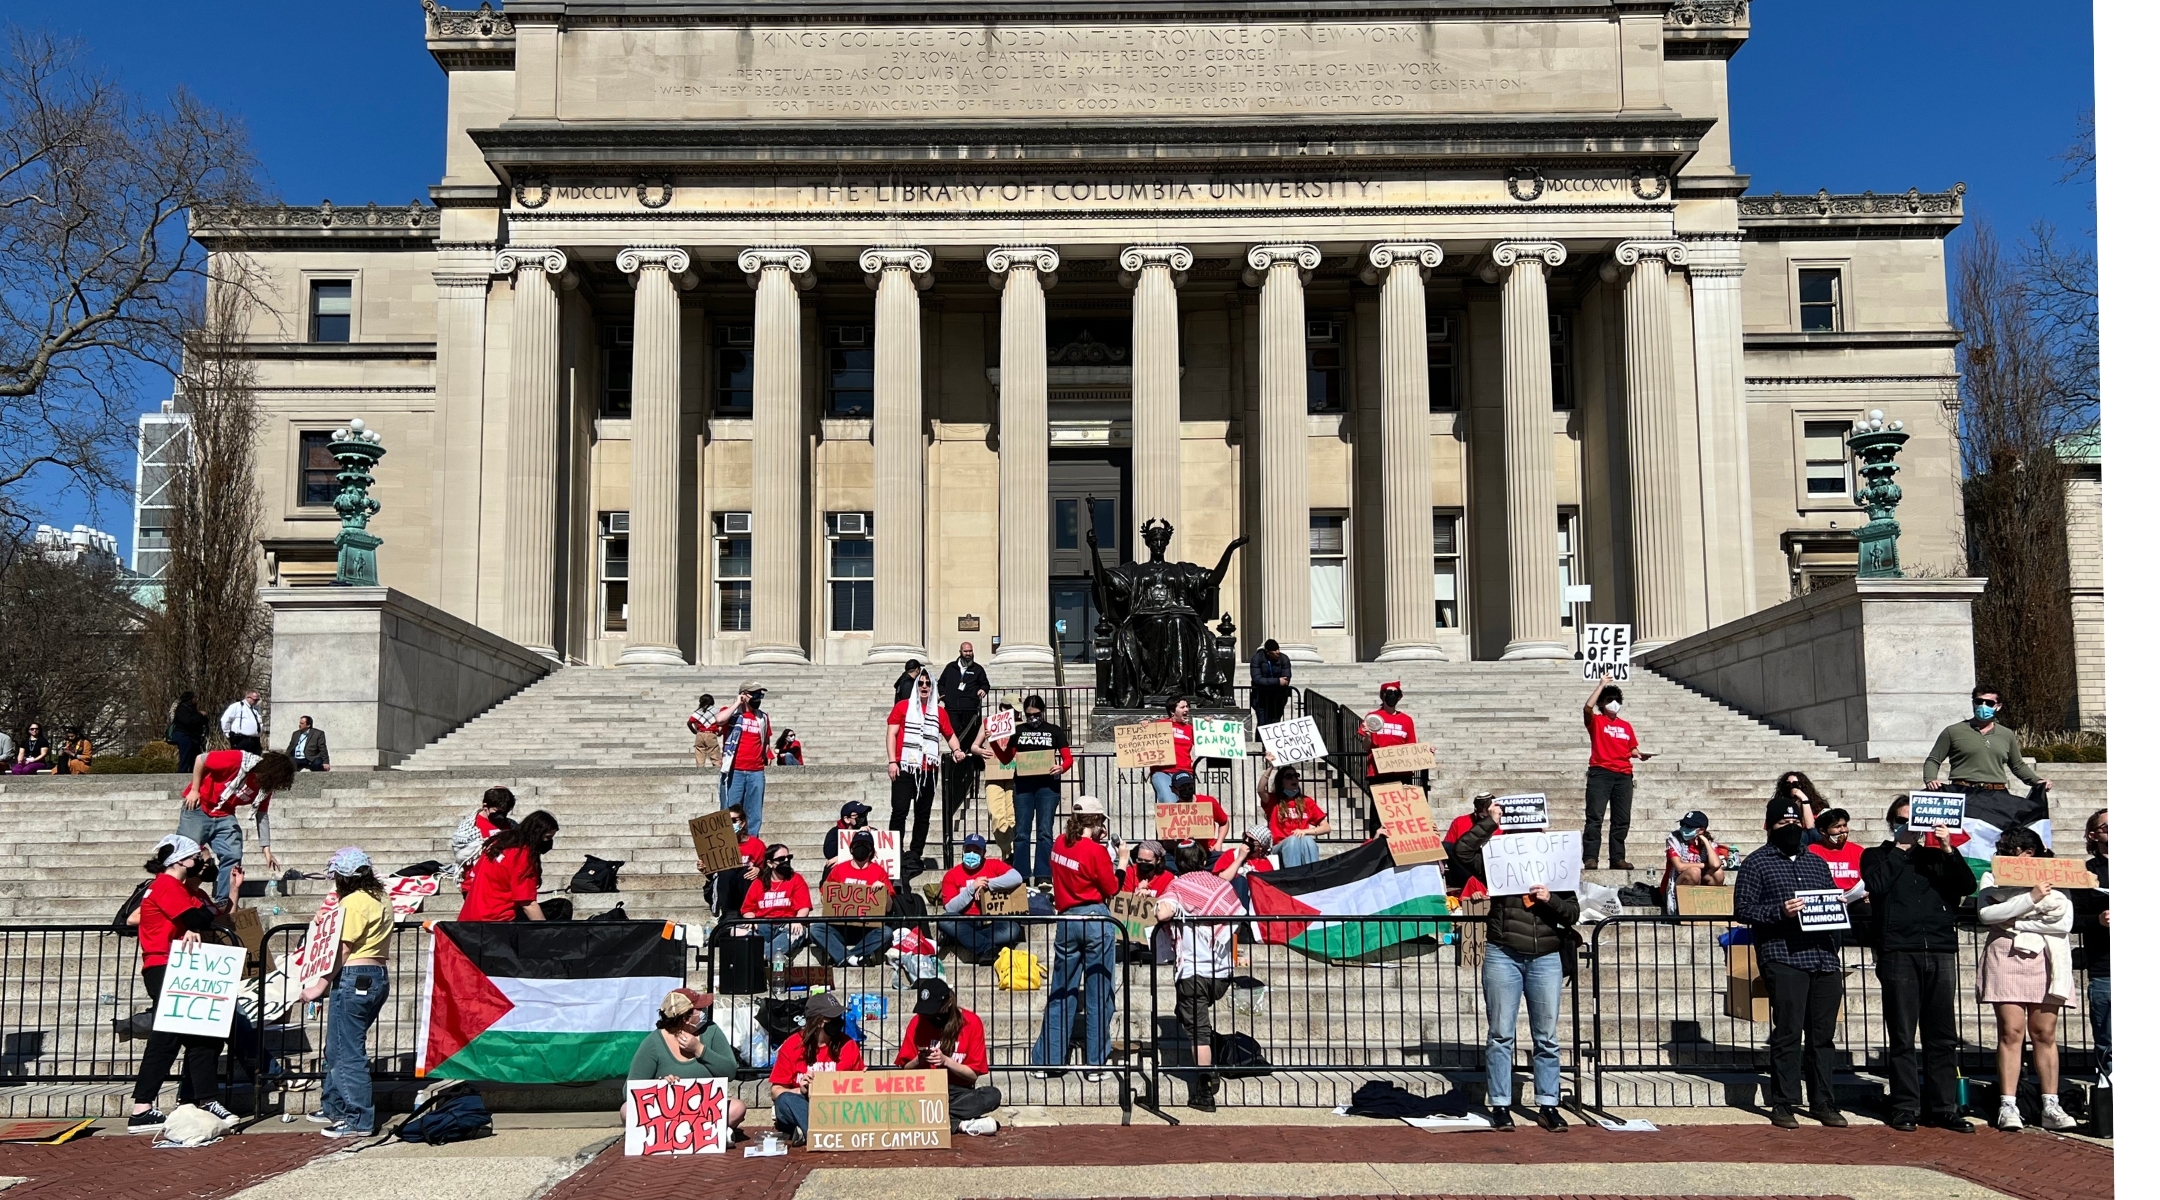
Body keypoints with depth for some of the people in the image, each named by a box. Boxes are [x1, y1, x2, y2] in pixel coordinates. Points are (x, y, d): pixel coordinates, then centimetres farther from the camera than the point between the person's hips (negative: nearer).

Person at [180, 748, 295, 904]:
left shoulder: (266, 786, -5)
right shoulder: (238, 760, -27)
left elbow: (262, 814, 5)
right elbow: (201, 760, -17)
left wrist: (266, 848, 3)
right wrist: (194, 790, -14)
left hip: (224, 816, 6)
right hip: (198, 806, -5)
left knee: (232, 856, -7)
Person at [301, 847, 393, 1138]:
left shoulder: (353, 902, -13)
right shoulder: (380, 899, 14)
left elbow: (342, 951, -15)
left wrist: (320, 985, -10)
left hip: (354, 978, -10)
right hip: (379, 975, 10)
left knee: (347, 1051, -4)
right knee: (336, 1046, 21)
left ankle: (359, 1121, -1)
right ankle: (334, 1107, 30)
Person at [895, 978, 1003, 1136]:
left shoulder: (971, 1023, -5)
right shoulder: (917, 1022, -1)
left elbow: (974, 1075, -5)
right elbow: (905, 1070, 2)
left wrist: (946, 1060, -20)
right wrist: (918, 1061, -20)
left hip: (958, 1092, -1)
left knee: (993, 1095, -32)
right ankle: (962, 1125, -29)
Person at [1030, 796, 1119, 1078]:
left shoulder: (1059, 844, 2)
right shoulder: (1096, 851, -13)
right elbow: (1111, 889, -3)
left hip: (1066, 919, 5)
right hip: (1096, 920, -4)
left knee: (1061, 994, 12)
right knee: (1099, 995, 5)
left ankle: (1046, 1061, 13)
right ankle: (1095, 1063, 8)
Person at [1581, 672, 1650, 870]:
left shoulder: (1626, 726, 19)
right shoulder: (1596, 721, 4)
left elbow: (1632, 749, 21)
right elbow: (1587, 707, -16)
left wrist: (1639, 754, -2)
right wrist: (1602, 684, -10)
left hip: (1624, 776, 5)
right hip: (1600, 773, -5)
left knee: (1622, 820, 5)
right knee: (1594, 817, -9)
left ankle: (1617, 858, 9)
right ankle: (1590, 859, -12)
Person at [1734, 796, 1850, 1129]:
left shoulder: (1818, 863, 21)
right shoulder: (1757, 863, 3)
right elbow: (1742, 908, -3)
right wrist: (1779, 912, -16)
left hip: (1825, 959, 5)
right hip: (1784, 959, -5)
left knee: (1823, 1035, 7)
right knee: (1788, 1033, -5)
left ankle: (1822, 1102, 16)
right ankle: (1783, 1105, 2)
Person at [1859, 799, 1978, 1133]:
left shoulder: (1936, 856, 19)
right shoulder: (1876, 856, 12)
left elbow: (1968, 886, 4)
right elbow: (1877, 885, -8)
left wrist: (1948, 849, -5)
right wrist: (1899, 849, 0)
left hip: (1940, 952, 3)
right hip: (1898, 952, -3)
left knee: (1942, 1036, 3)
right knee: (1902, 1036, -1)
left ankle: (1943, 1108, 9)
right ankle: (1905, 1108, 4)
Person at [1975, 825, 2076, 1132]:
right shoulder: (1992, 877, 11)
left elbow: (2064, 922, -1)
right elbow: (1986, 914, -7)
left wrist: (2016, 922, -6)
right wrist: (2030, 898, -14)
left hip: (2046, 960, 2)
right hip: (2006, 957, -2)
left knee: (2044, 1034, 1)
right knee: (2011, 1031, -7)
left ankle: (2050, 1107, 3)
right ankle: (2008, 1107, -7)